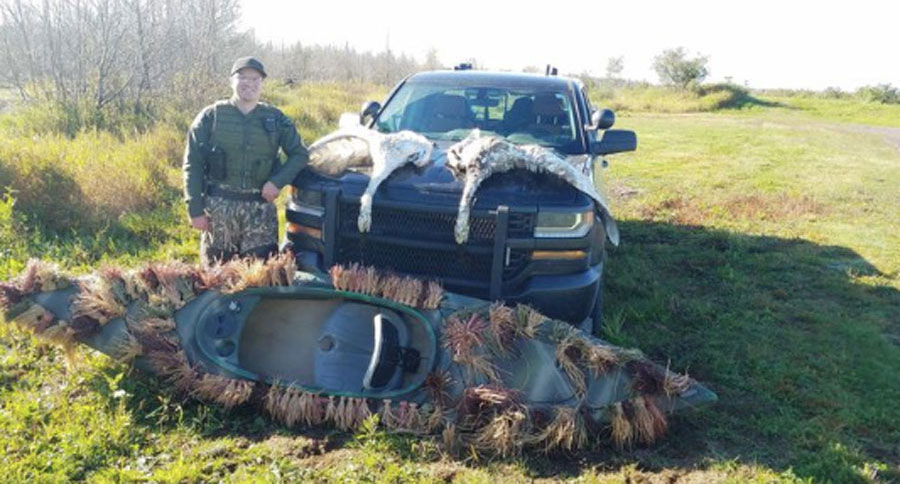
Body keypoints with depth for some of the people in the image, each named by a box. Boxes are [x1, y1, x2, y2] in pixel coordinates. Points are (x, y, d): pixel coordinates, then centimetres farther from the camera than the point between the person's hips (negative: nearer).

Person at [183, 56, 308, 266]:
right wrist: (195, 209, -5)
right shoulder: (211, 116, 3)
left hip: (260, 208, 1)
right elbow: (192, 164, 2)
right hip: (219, 205, -1)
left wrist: (278, 181, -7)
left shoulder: (276, 119, 7)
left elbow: (300, 154, 10)